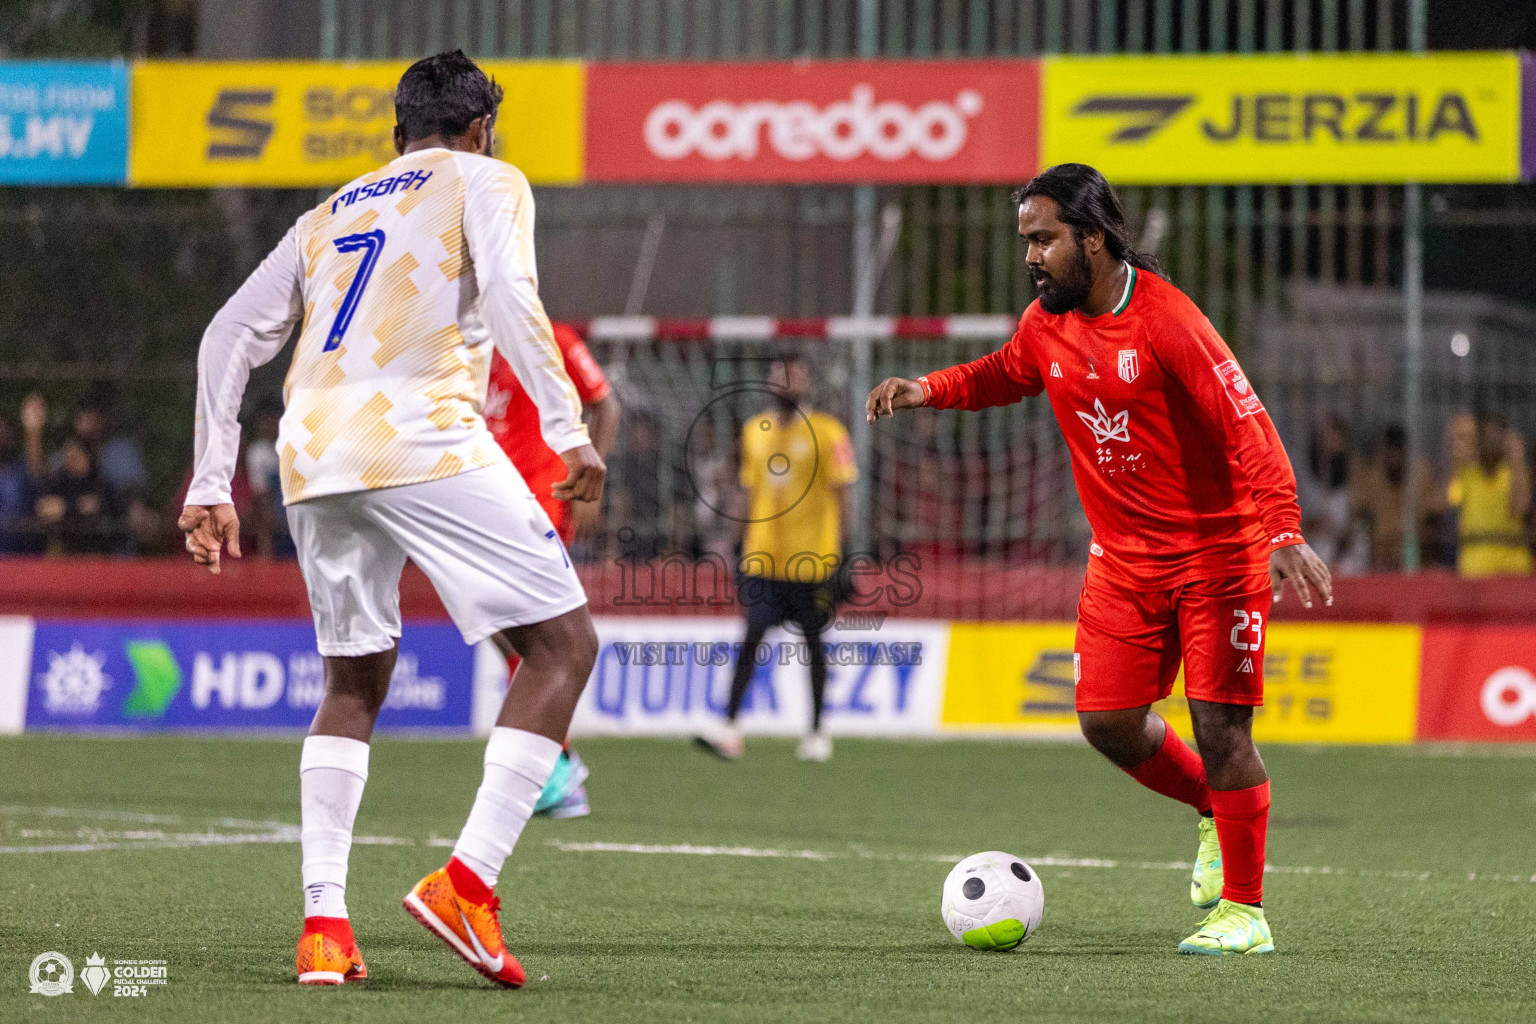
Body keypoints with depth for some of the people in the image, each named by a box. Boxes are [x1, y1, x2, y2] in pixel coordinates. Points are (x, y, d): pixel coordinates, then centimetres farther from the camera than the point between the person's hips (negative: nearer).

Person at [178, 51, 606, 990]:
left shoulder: (331, 215, 29)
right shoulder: (485, 182, 14)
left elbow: (230, 338, 23)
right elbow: (509, 297, -6)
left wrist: (212, 486, 23)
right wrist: (569, 429, -9)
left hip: (313, 460, 6)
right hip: (424, 444, -6)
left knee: (354, 682, 20)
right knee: (564, 644, 0)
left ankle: (324, 923, 7)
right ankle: (468, 881, -14)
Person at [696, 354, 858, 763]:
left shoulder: (828, 433, -3)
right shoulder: (754, 431, 11)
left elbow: (840, 497, -4)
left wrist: (836, 552, -11)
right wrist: (744, 547, 14)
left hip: (812, 559, -3)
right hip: (763, 558, 3)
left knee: (813, 641, 7)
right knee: (752, 637, -7)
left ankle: (817, 733, 17)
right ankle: (730, 729, -11)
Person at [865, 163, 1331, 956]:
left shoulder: (1167, 323, -22)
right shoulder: (1048, 324, 1)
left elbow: (1249, 427, -26)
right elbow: (1003, 376, 23)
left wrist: (1282, 533, -37)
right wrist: (926, 390, 4)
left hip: (1219, 549, -7)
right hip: (1124, 557, 7)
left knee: (1219, 722, -9)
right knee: (1107, 720, 1)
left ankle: (1244, 911, 0)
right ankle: (1215, 810, 29)